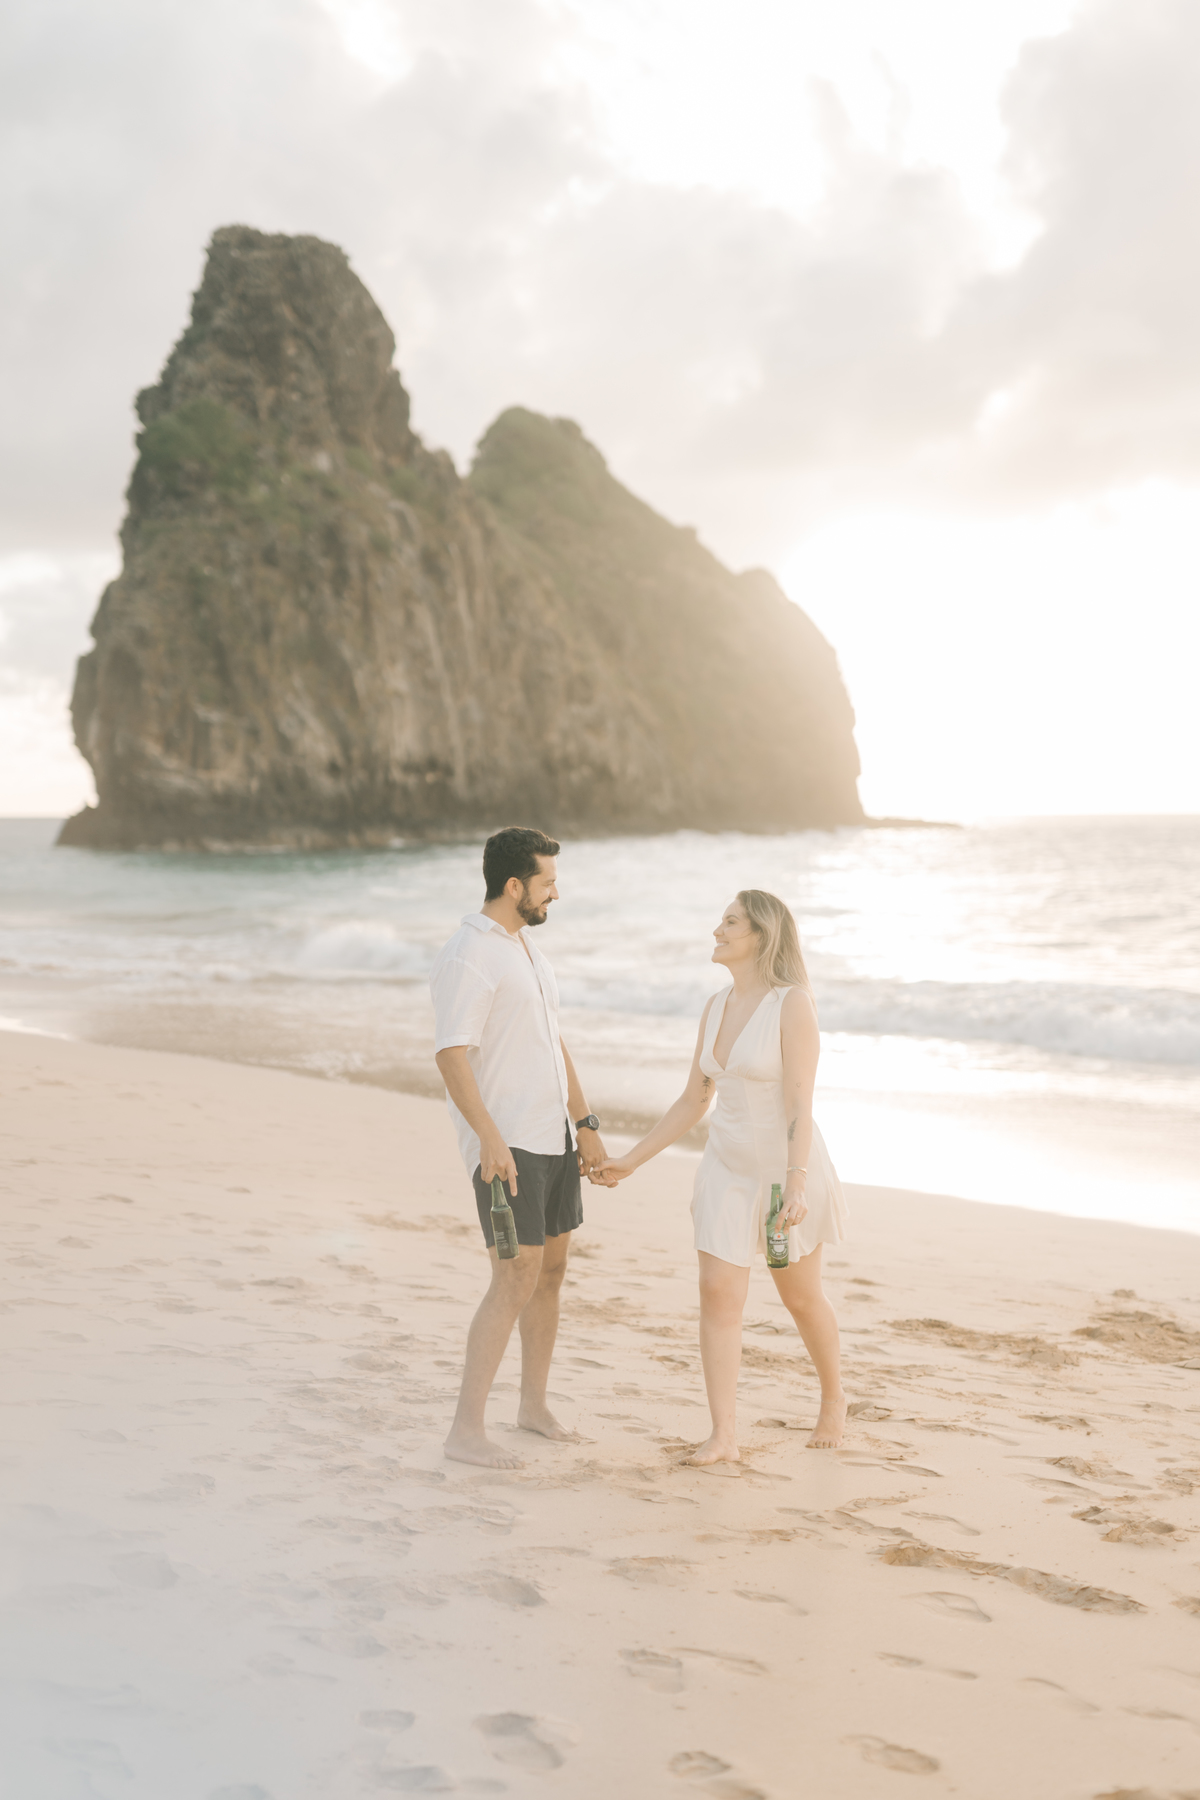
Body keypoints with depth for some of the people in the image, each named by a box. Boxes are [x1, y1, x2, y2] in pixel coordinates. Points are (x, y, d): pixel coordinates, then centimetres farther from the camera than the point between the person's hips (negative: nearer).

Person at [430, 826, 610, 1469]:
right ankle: (466, 1430, -4)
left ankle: (534, 1404, 28)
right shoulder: (466, 956, -16)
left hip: (552, 1137, 9)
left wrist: (586, 1124, 19)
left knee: (551, 1270, 14)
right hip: (506, 1144, -9)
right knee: (516, 1282, -11)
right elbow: (451, 1055, -24)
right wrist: (490, 1138, -33)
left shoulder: (523, 947, 15)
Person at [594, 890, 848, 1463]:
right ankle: (724, 1437, -6)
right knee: (718, 1293, -8)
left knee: (801, 1297, 12)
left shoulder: (793, 1004, -17)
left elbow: (800, 1105, -22)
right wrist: (631, 1160, 8)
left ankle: (833, 1398, 38)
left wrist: (795, 1185, -31)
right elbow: (693, 1101, 10)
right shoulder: (716, 1007, 4)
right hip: (728, 1169, 5)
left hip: (787, 1167, -5)